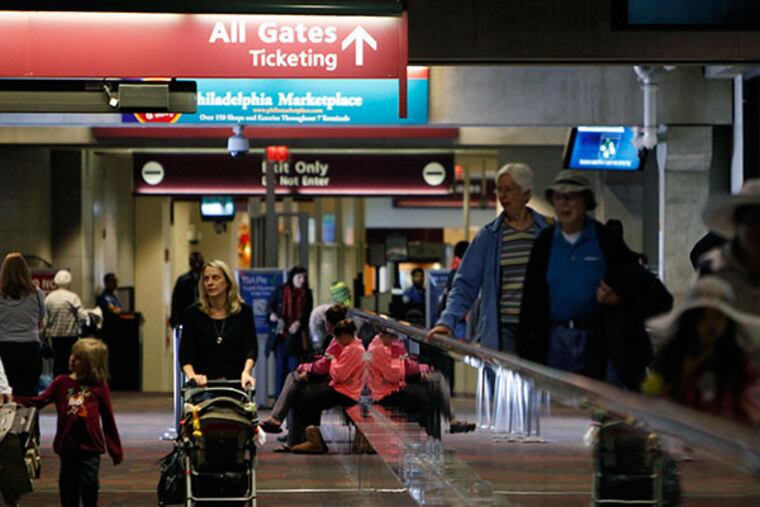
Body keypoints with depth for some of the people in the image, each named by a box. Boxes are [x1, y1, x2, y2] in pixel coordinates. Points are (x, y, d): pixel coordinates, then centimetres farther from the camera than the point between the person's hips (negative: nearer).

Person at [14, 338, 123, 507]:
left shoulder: (99, 386, -5)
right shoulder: (62, 382, 3)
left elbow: (108, 419, 0)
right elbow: (40, 401, 0)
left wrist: (116, 450, 3)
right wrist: (13, 400, -14)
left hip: (90, 447, -3)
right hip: (67, 445, 3)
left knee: (88, 485, -5)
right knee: (67, 487, 11)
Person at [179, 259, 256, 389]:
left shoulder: (244, 311, 5)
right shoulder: (193, 313, 6)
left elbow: (251, 347, -3)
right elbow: (185, 351, -1)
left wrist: (246, 372, -23)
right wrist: (191, 375, -21)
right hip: (203, 384, 0)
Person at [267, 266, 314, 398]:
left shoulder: (307, 294, 6)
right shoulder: (281, 290, 3)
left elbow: (308, 313, 4)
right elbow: (270, 306, 9)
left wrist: (299, 323, -14)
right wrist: (272, 314, -13)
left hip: (296, 336, 0)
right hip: (280, 334, 0)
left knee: (293, 366, -2)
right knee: (280, 366, 4)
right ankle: (278, 398, 8)